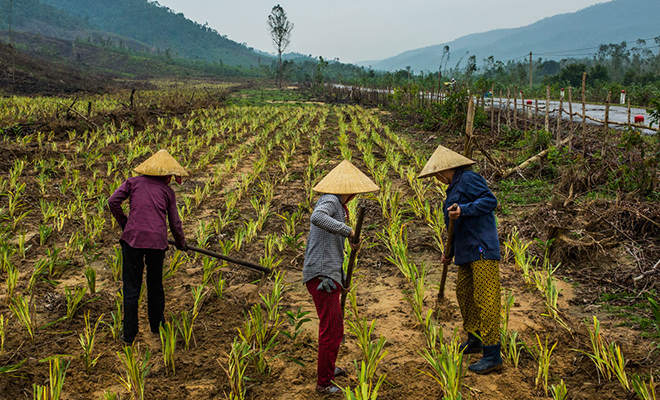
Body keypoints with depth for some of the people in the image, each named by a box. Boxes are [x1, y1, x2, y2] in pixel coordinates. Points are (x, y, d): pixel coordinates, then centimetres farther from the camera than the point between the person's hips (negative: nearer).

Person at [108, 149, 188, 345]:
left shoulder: (133, 182, 11)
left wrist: (124, 224, 10)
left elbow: (113, 201, -1)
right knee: (155, 284, 18)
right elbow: (174, 222, 14)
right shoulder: (167, 191, 11)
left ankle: (129, 333, 9)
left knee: (131, 286, 6)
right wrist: (181, 243, 29)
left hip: (133, 238, 0)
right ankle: (156, 325, 31)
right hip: (157, 240, 1)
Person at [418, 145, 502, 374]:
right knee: (464, 293, 18)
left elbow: (490, 200, -19)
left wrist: (462, 210, -27)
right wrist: (450, 252, 27)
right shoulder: (454, 188, 22)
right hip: (467, 252, 11)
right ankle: (474, 340, 34)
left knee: (485, 299, -10)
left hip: (482, 249, -10)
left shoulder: (469, 179, -7)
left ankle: (493, 355, -6)